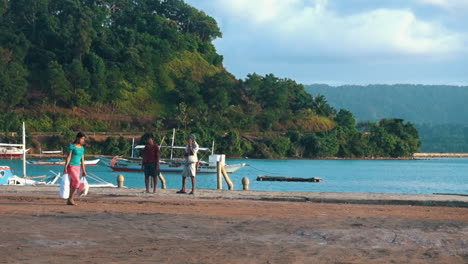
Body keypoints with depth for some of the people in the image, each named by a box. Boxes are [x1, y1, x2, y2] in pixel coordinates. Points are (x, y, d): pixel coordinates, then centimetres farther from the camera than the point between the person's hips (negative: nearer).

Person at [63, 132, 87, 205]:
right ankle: (70, 198, -8)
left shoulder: (82, 148, 11)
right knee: (77, 182, -18)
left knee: (72, 184, 5)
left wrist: (83, 171, 14)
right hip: (71, 167, -7)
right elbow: (68, 157, -13)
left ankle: (69, 201, 9)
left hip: (77, 167, 7)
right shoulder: (72, 146, -8)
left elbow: (82, 160, 15)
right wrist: (65, 168, -17)